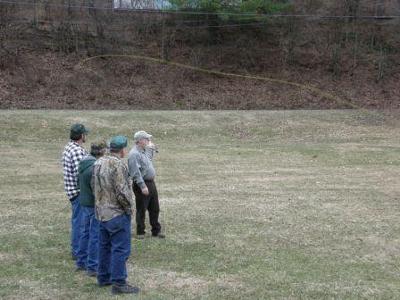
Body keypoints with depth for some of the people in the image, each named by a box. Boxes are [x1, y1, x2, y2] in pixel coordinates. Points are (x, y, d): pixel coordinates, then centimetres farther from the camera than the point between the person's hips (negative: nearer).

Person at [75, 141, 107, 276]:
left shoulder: (83, 163, 6)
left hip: (84, 203, 9)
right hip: (94, 205, -9)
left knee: (85, 232, 19)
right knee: (95, 236, 0)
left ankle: (81, 262, 30)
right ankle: (93, 267, 6)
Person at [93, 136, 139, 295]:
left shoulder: (99, 163, 7)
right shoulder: (118, 164, -20)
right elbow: (122, 191, -23)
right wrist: (129, 206, -7)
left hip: (101, 213, 9)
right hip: (117, 214, -9)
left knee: (105, 246, 17)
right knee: (120, 249, -4)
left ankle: (103, 277, 26)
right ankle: (118, 283, -2)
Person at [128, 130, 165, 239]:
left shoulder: (144, 151, 11)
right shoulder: (134, 154, -19)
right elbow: (136, 173, -24)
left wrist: (152, 149, 22)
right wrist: (143, 186, -27)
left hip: (151, 183, 9)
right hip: (142, 185, -9)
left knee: (155, 209, 14)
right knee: (141, 210, 3)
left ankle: (156, 231, 24)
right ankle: (140, 232, 14)